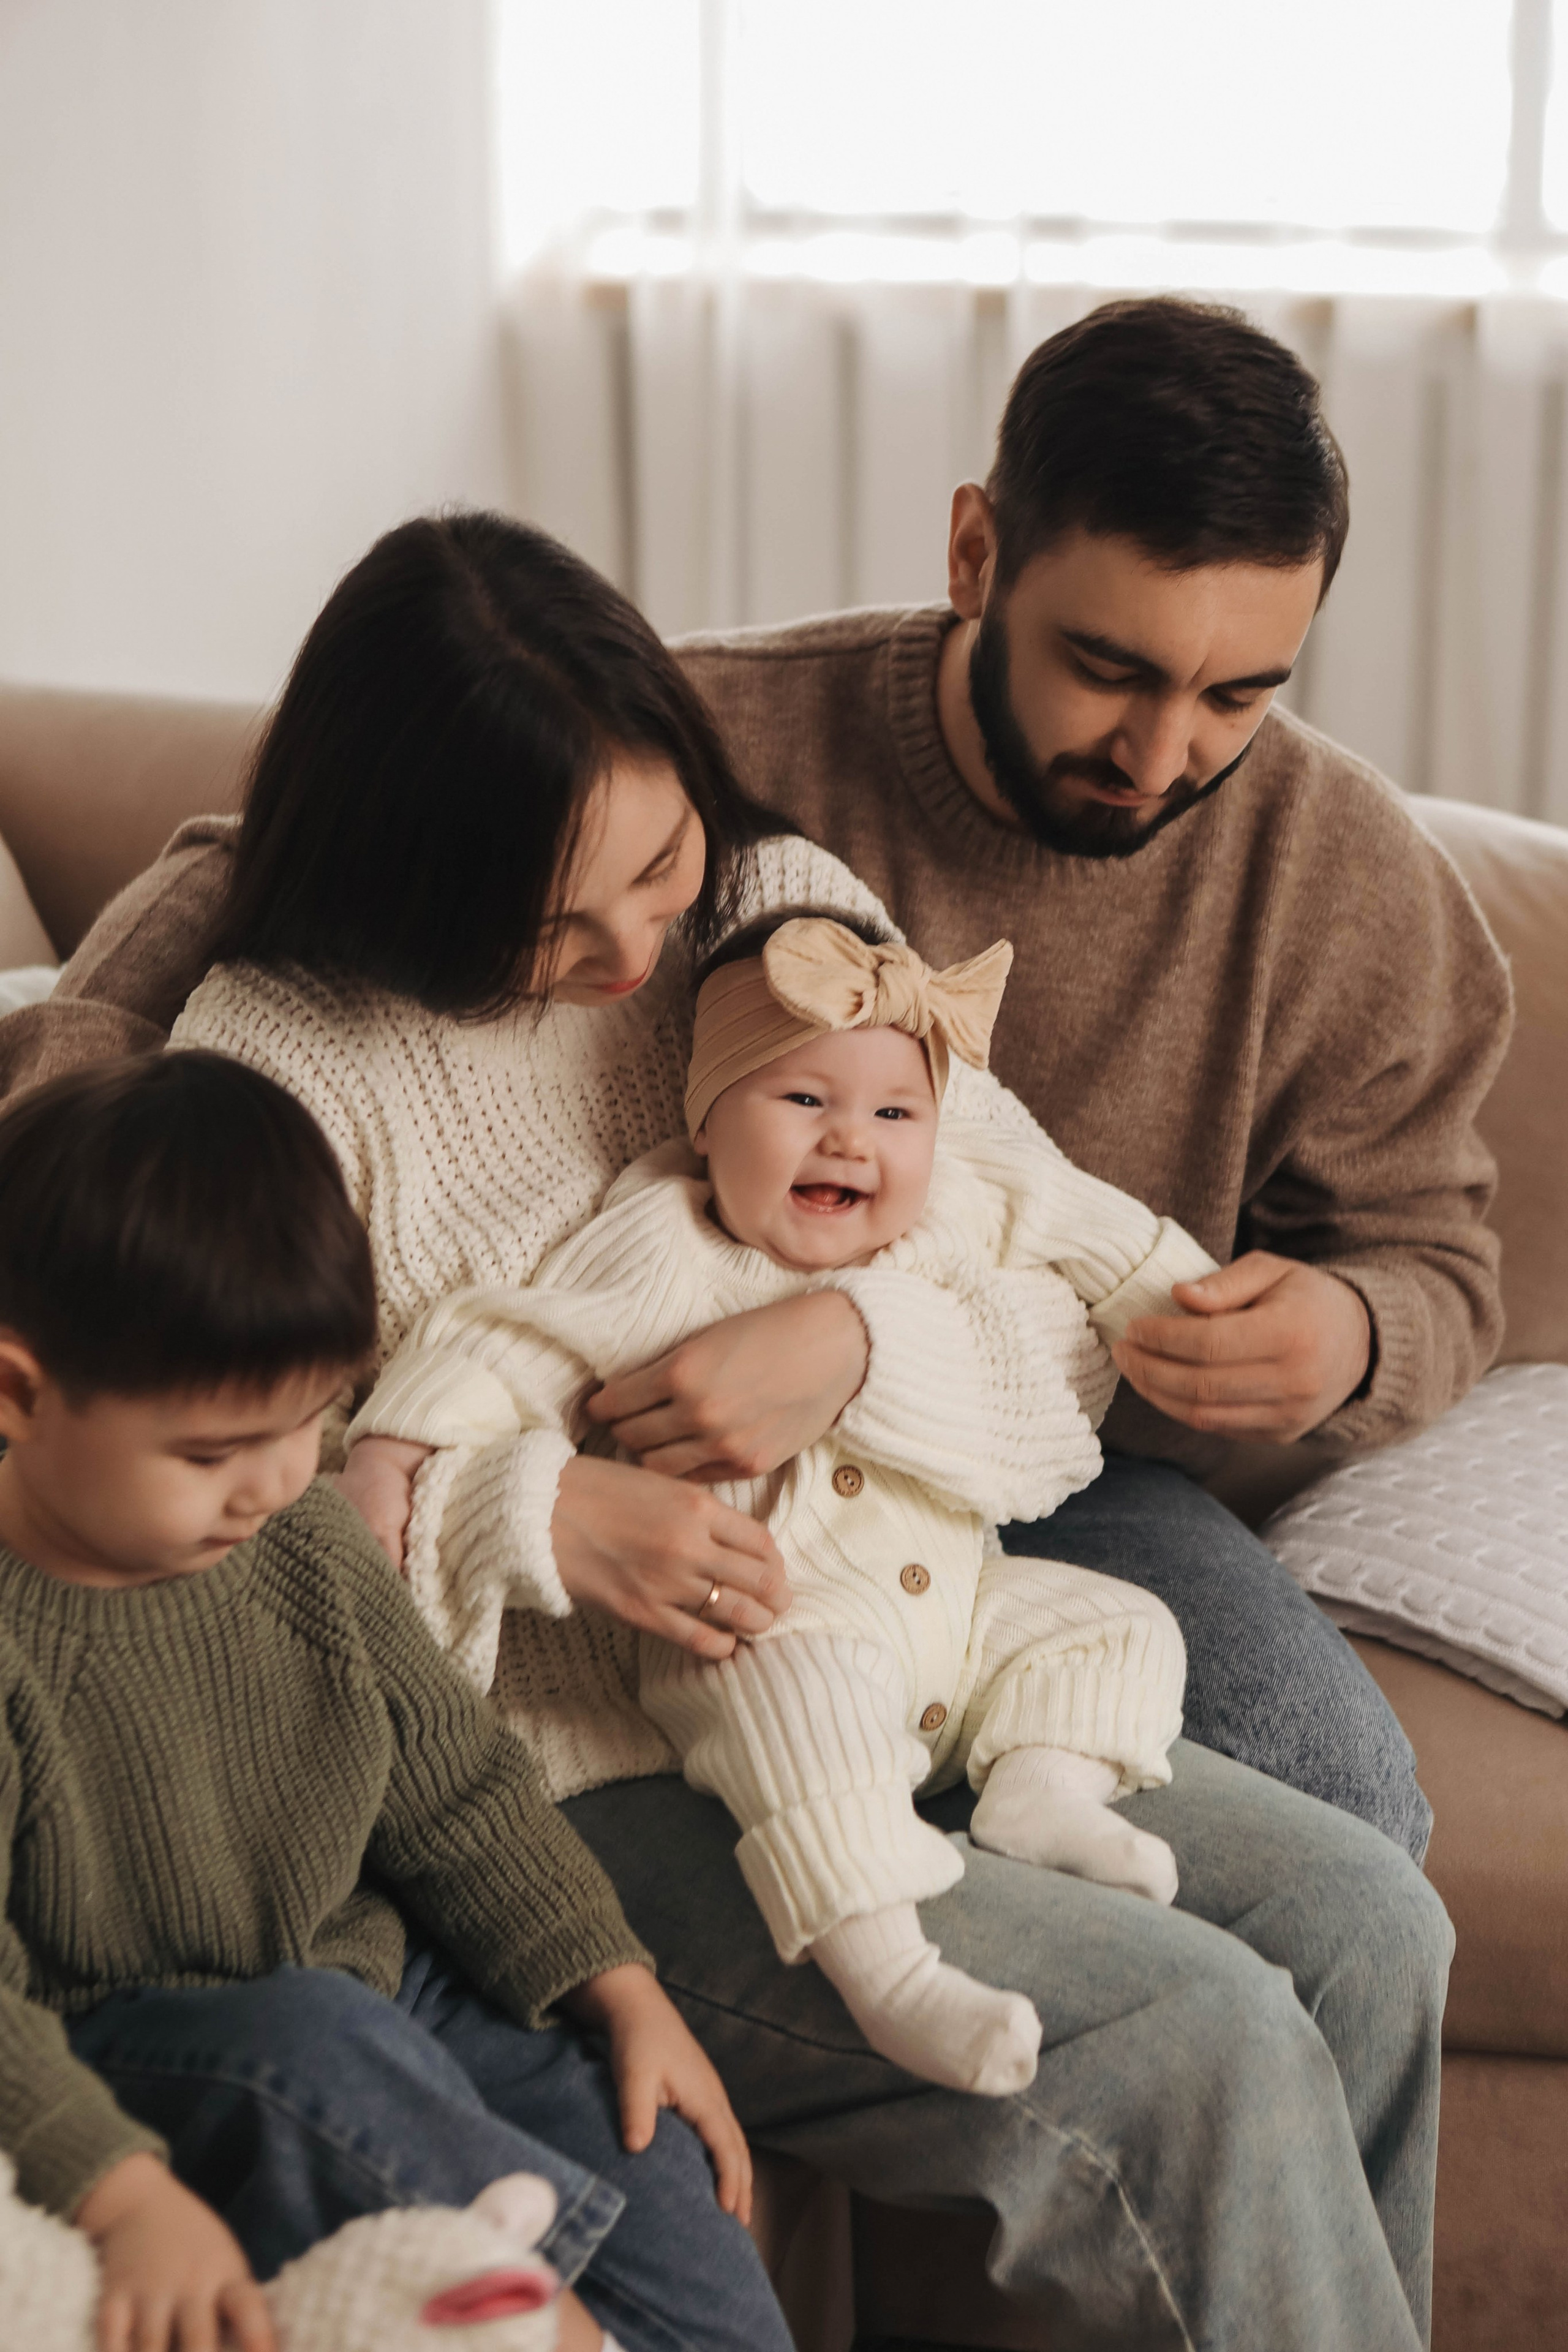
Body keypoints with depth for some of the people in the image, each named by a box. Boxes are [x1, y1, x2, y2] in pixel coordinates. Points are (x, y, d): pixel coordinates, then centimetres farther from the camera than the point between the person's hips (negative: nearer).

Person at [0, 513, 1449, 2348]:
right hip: (582, 1787, -6)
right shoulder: (278, 1056, -12)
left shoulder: (785, 907, 3)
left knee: (1364, 1922, -5)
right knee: (1201, 2034, -19)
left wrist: (857, 1344, -17)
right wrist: (542, 1521, -22)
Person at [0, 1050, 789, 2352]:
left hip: (380, 1988, 6)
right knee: (314, 2046, -35)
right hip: (134, 2065, -6)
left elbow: (456, 1792, 10)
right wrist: (123, 2192, -40)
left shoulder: (311, 1541, -2)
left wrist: (622, 1989, 2)